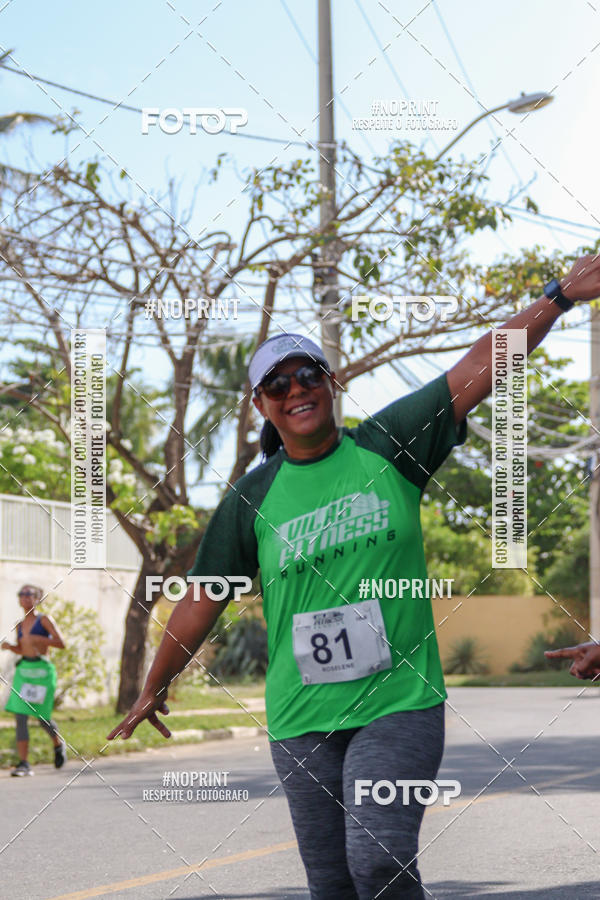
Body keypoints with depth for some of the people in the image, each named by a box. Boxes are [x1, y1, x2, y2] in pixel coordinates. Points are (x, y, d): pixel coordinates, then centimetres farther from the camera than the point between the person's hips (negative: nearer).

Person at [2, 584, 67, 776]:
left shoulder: (44, 620, -3)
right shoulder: (20, 625, 12)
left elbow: (61, 643, -9)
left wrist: (37, 639, -18)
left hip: (42, 670, -4)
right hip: (23, 670, 4)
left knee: (42, 717, 3)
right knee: (20, 716, -8)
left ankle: (58, 744, 35)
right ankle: (24, 764, -9)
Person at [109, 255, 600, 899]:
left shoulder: (387, 448, 3)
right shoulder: (252, 499, 5)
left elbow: (479, 368, 1)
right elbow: (203, 599, 14)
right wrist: (154, 687, 22)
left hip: (399, 701, -2)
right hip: (301, 719, 2)